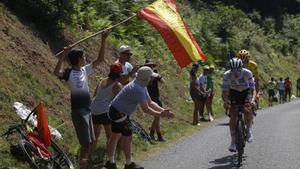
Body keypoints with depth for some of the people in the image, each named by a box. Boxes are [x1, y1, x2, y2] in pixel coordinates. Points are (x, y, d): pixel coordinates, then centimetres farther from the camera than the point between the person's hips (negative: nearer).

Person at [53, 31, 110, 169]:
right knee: (86, 142, -10)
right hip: (78, 110, -8)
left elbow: (100, 59, 13)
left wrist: (103, 40, 7)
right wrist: (63, 56, -36)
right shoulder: (69, 73, -12)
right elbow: (57, 73, -34)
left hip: (87, 109, 8)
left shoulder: (85, 70, 9)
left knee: (90, 142, 14)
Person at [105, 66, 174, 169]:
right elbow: (145, 109, -26)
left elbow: (150, 103, 7)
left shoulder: (142, 87, 7)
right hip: (119, 113, -11)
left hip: (117, 112, 11)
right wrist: (160, 115, -18)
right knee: (128, 137, 0)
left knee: (115, 137, 17)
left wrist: (163, 110, -5)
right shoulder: (138, 89, -27)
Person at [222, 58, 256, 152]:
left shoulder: (247, 73, -27)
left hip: (246, 93, -1)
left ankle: (249, 130, 2)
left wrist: (252, 99, -44)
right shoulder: (227, 75, -25)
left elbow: (252, 89, -26)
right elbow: (224, 91, -21)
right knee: (233, 116, -12)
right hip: (234, 93, 1)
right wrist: (225, 101, -39)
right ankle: (233, 142, -5)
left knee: (248, 111, -26)